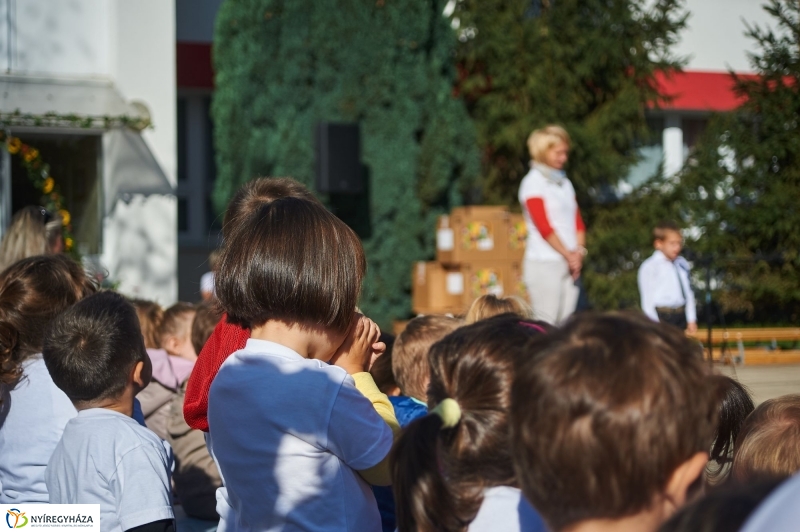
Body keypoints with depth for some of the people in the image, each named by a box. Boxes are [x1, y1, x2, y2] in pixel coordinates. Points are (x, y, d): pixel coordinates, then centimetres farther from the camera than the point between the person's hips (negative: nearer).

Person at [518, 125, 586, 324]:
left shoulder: (564, 183, 17)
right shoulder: (533, 183, -5)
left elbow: (578, 222, 14)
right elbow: (544, 227, -11)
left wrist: (578, 252, -3)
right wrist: (568, 255, -10)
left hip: (570, 263, 7)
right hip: (544, 263, -7)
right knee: (546, 322, -10)